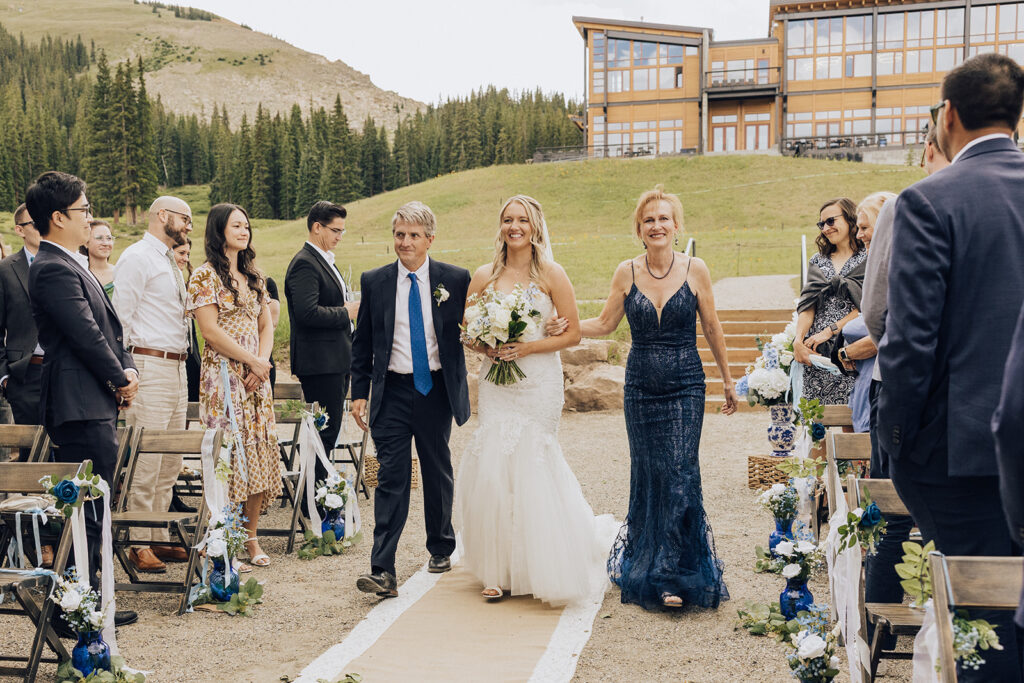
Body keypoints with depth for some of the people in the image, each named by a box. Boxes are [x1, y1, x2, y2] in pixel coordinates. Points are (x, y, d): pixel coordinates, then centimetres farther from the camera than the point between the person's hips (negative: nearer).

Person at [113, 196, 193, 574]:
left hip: (177, 368, 9)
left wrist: (183, 360, 17)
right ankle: (139, 544, 0)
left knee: (170, 462, 12)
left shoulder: (171, 262, 20)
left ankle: (160, 539, 20)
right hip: (150, 367, -9)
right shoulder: (137, 257, -7)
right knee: (145, 461, -7)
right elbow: (120, 316, -13)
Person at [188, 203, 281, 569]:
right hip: (223, 377, -6)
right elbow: (211, 331, -12)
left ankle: (250, 536, 13)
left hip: (256, 377, 7)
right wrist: (253, 361, -10)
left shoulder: (254, 277, 17)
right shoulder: (205, 275, -4)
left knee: (260, 454, 4)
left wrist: (262, 363, -3)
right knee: (229, 456, -8)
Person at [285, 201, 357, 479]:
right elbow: (307, 312, -26)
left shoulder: (324, 260, 18)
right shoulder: (304, 263, -15)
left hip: (335, 361, 10)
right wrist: (346, 313, -15)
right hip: (320, 362, -10)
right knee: (324, 430, -6)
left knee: (329, 427, 15)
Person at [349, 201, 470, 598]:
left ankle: (441, 548, 36)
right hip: (393, 391, 0)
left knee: (438, 473, 16)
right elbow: (362, 343, 7)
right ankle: (383, 571, -7)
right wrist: (359, 392, 3)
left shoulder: (456, 280, -1)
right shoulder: (374, 282, 3)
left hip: (437, 390, 1)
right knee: (391, 478, -6)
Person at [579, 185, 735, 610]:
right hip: (641, 387, 2)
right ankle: (646, 566, 21)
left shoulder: (695, 270, -2)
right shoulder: (626, 273, 2)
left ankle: (677, 575, 2)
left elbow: (712, 328, 6)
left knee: (680, 473, -7)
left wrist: (727, 380, 12)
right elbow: (604, 325, 10)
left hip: (685, 386, -2)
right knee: (647, 473, 6)